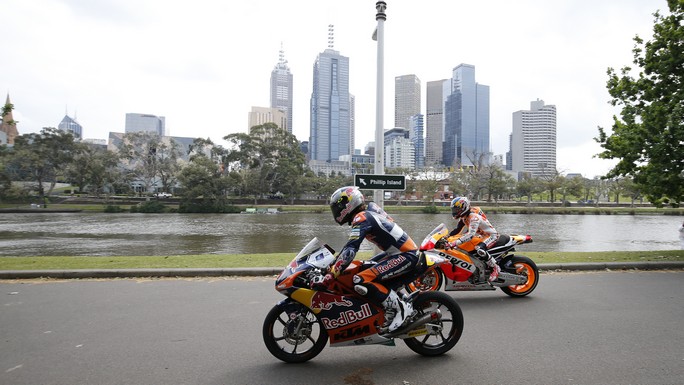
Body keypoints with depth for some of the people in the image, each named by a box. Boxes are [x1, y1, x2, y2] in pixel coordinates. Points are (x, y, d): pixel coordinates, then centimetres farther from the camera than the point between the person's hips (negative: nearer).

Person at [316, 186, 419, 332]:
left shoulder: (361, 218, -15)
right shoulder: (370, 208, 12)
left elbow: (350, 249, -25)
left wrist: (331, 274, -26)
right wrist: (336, 260, 24)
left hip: (405, 256, -10)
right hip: (405, 251, 10)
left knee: (360, 281, -21)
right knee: (363, 268, 23)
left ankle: (401, 308, -11)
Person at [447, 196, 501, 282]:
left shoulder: (474, 217, -31)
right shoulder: (463, 217, -2)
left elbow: (471, 235, -42)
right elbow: (458, 230, 8)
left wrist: (456, 242, -49)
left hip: (491, 235, -10)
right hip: (482, 235, 10)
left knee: (480, 249, -37)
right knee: (459, 246, 6)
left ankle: (495, 268, -17)